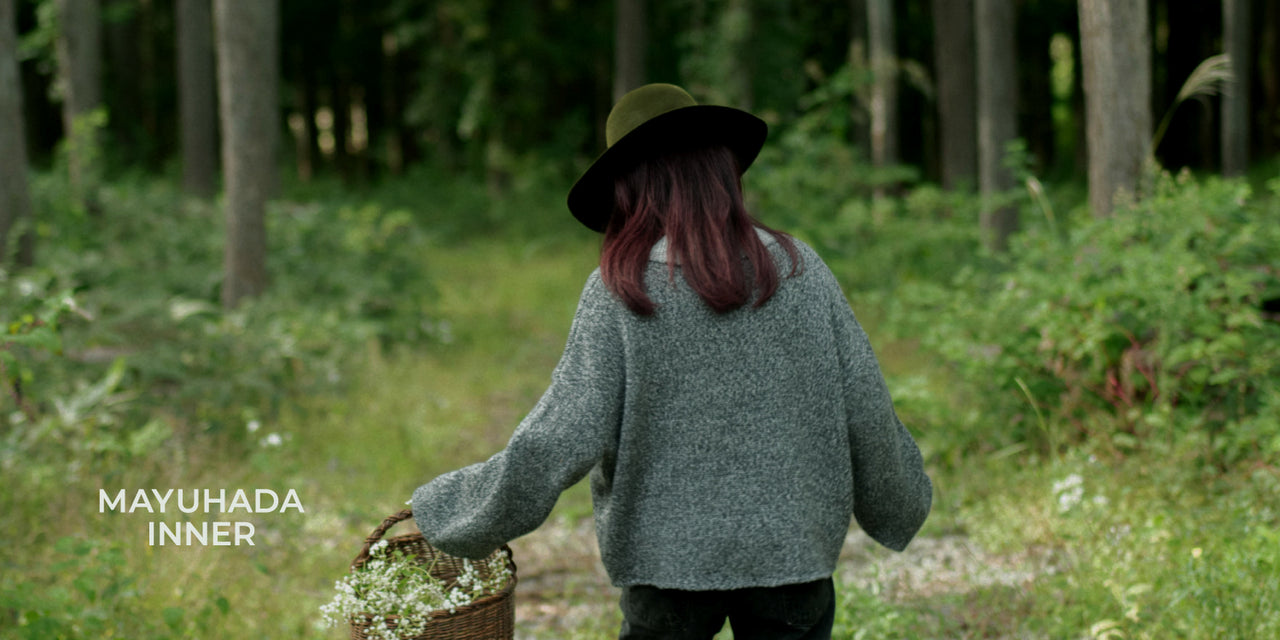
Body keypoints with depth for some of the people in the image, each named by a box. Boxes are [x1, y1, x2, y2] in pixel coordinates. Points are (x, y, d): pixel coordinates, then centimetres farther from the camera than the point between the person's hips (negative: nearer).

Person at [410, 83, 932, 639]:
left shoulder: (620, 294, -11)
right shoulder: (799, 270, -4)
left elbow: (560, 439, -14)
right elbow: (866, 410, 1)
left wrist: (439, 509, -2)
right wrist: (901, 506, 19)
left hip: (672, 558, -2)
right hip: (793, 549, 2)